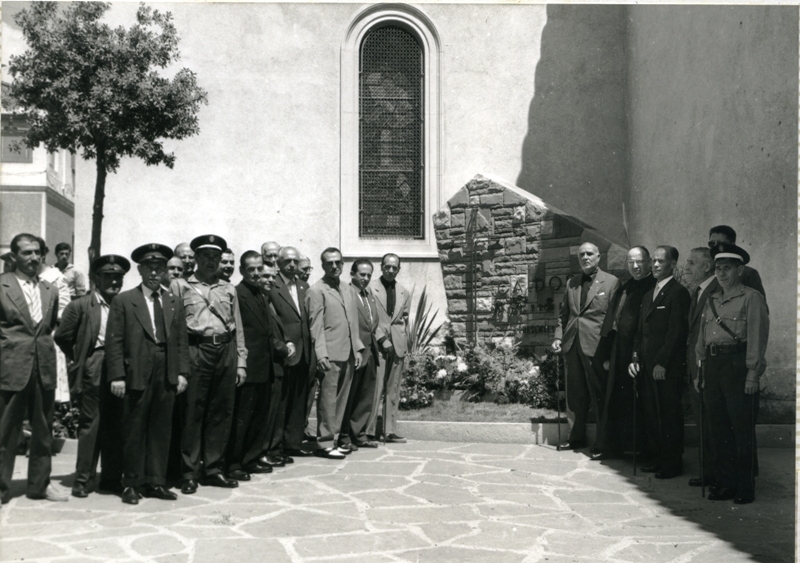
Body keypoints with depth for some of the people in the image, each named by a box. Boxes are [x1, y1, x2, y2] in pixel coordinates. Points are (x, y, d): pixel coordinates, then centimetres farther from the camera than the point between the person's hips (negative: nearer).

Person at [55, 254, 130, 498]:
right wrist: (79, 360, 8)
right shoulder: (81, 305, 1)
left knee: (115, 425, 7)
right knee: (89, 423, 0)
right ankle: (83, 479, 7)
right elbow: (62, 337, 5)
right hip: (93, 369, -2)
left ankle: (112, 478, 16)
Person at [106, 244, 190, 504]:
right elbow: (114, 341, -3)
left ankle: (155, 482, 17)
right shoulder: (123, 301, 2)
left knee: (161, 431, 7)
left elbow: (181, 341, 13)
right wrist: (117, 376, -10)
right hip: (137, 375, -3)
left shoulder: (174, 302, 14)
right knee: (134, 431, 3)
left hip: (167, 376, 4)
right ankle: (132, 483, 14)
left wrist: (182, 372, 4)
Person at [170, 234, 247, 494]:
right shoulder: (180, 285, 7)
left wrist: (241, 362, 10)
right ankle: (190, 472, 5)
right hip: (195, 350, -4)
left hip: (226, 350, 4)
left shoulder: (228, 289, 18)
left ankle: (213, 468, 16)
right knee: (193, 411, -3)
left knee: (222, 412, 6)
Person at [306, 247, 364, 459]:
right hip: (330, 354, -7)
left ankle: (333, 440, 17)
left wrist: (357, 349, 13)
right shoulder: (316, 291, -4)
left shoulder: (347, 291, 19)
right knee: (328, 400, -5)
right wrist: (321, 354, -16)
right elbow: (316, 326, -9)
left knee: (341, 399, 9)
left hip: (348, 354, 7)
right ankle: (324, 443, 1)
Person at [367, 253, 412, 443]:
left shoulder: (404, 293, 13)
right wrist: (382, 339, -11)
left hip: (398, 346, 5)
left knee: (393, 391, 6)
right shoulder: (371, 289, -1)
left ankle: (390, 431, 10)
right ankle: (368, 431, -5)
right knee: (375, 389, -9)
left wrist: (403, 342, 8)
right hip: (377, 345, -4)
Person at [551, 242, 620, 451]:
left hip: (596, 347, -5)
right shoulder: (571, 283, 15)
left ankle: (602, 443, 10)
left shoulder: (611, 282, -1)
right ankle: (577, 437, 25)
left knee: (599, 396, 1)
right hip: (571, 345, 5)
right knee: (575, 395, 13)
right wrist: (558, 336, 4)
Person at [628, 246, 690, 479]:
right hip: (648, 366, 8)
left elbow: (677, 331, -13)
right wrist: (635, 358, 10)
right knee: (651, 414, 10)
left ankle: (673, 464, 6)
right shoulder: (649, 295, 19)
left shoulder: (678, 293, -7)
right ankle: (658, 458, 20)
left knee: (670, 415, -2)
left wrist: (662, 363, -16)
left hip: (668, 367, -8)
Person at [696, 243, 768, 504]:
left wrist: (753, 372, -14)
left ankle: (746, 487, 4)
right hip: (712, 366, 6)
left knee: (742, 428, -3)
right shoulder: (711, 300, 19)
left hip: (738, 364, -6)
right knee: (718, 428, 7)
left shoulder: (751, 298, -1)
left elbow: (757, 336, -8)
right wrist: (700, 370, 13)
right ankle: (725, 482, 16)